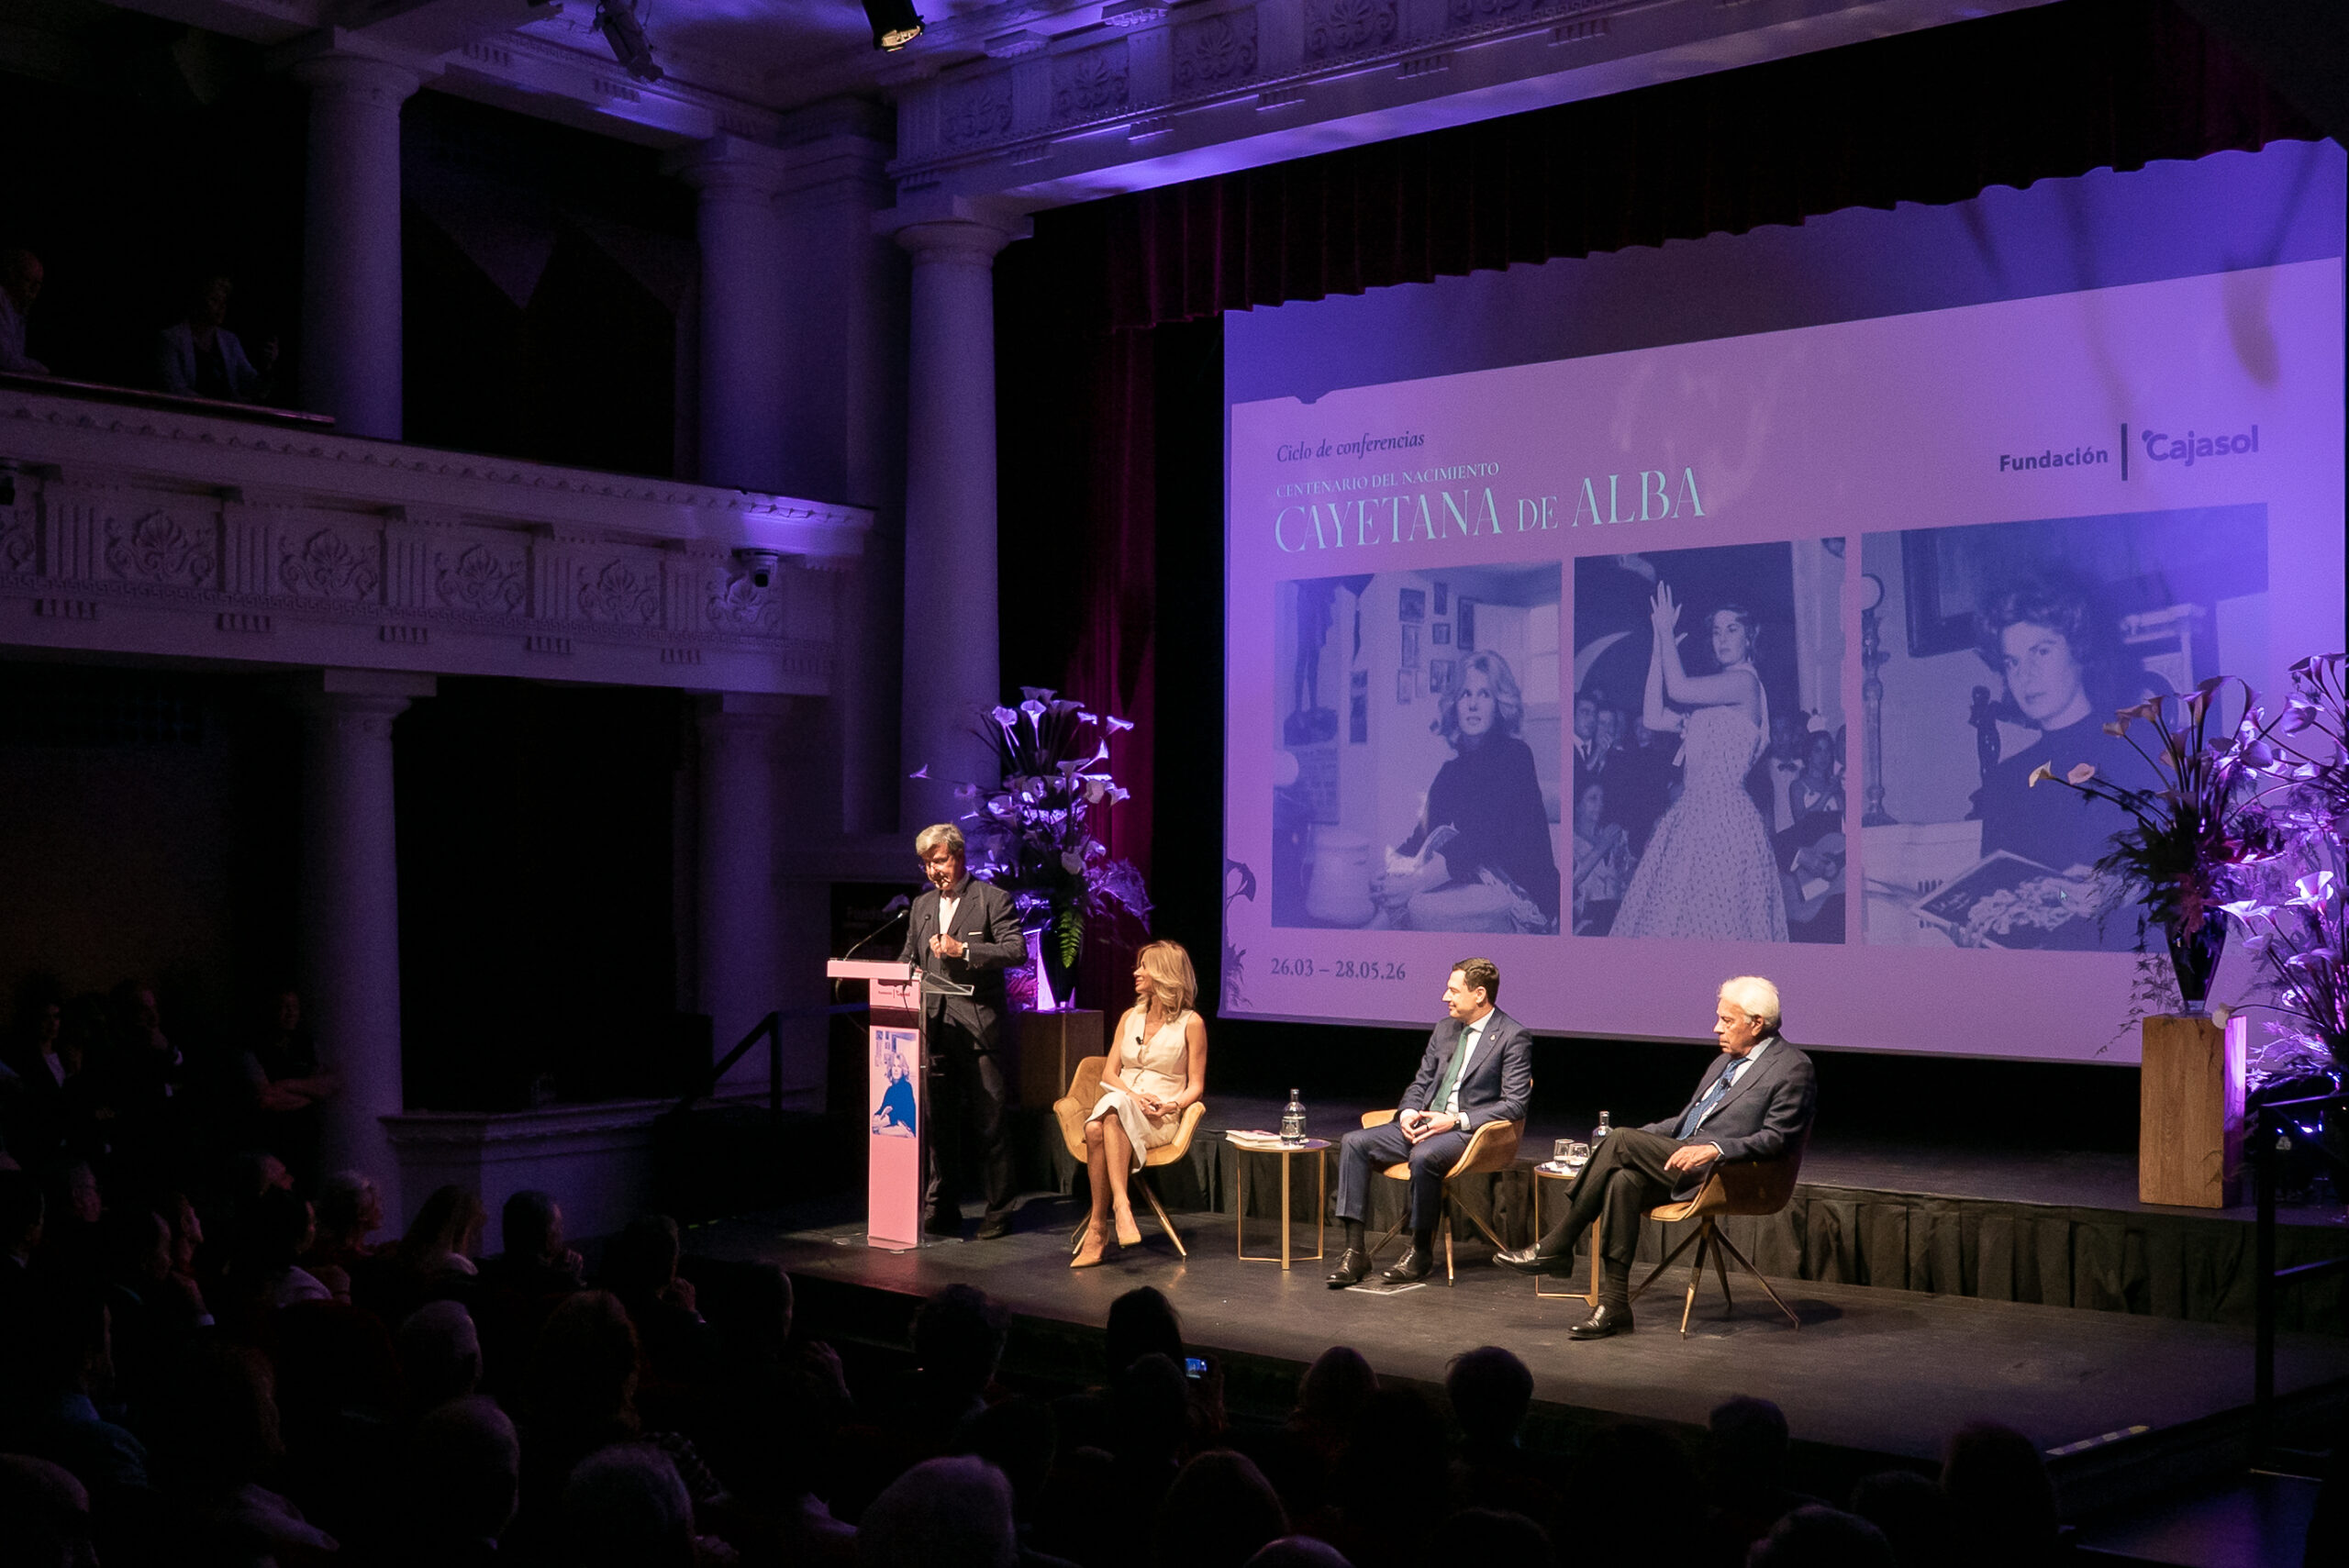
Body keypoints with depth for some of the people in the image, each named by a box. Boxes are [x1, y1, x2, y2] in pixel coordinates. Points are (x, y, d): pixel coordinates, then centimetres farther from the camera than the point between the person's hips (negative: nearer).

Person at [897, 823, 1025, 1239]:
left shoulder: (992, 899, -1)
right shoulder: (922, 906, 18)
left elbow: (1017, 950, -11)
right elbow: (908, 959, 24)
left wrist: (963, 949, -19)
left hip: (977, 1028, -5)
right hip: (933, 1028, 5)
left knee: (988, 1123, -2)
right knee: (937, 1122, 6)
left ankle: (998, 1212, 6)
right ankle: (941, 1209, 12)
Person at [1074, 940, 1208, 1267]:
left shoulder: (1191, 1023, 5)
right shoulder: (1130, 1017, 19)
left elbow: (1195, 1086, 5)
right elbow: (1109, 1073, 15)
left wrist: (1173, 1105, -16)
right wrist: (1132, 1095, -7)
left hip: (1158, 1120, -4)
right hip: (1119, 1108, 4)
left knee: (1112, 1107, -39)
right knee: (1096, 1129, -35)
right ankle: (1120, 1204, -41)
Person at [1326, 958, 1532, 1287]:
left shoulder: (1513, 1037, -6)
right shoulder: (1444, 1029, 16)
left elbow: (1515, 1105, -12)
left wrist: (1456, 1120, -19)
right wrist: (1408, 1111, -1)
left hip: (1469, 1131, -7)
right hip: (1424, 1124, 7)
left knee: (1424, 1157, -38)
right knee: (1353, 1143, -13)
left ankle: (1421, 1251, -18)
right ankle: (1354, 1252, -16)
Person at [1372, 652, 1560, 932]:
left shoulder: (1514, 755, -8)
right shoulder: (1452, 769, 16)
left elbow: (1483, 836, -19)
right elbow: (1424, 834, 9)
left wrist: (1413, 882, -26)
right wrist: (1390, 869, -13)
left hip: (1525, 893, -7)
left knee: (1423, 908, -29)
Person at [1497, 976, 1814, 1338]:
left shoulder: (1793, 1069, -3)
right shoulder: (1726, 1061, 24)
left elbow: (1776, 1139, -12)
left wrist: (1713, 1148, -24)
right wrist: (1641, 1138, 11)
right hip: (1679, 1157, 8)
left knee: (1620, 1141, -22)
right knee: (1623, 1180, -25)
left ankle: (1555, 1248, -16)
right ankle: (1614, 1305, -23)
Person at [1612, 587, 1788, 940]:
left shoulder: (1745, 680, -6)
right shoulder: (1711, 697, 22)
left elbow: (1678, 689, -19)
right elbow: (1654, 718, 13)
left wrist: (1667, 631, -6)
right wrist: (1660, 646, 12)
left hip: (1723, 816, -9)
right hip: (1692, 815, 9)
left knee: (1712, 918, -10)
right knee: (1681, 915, 5)